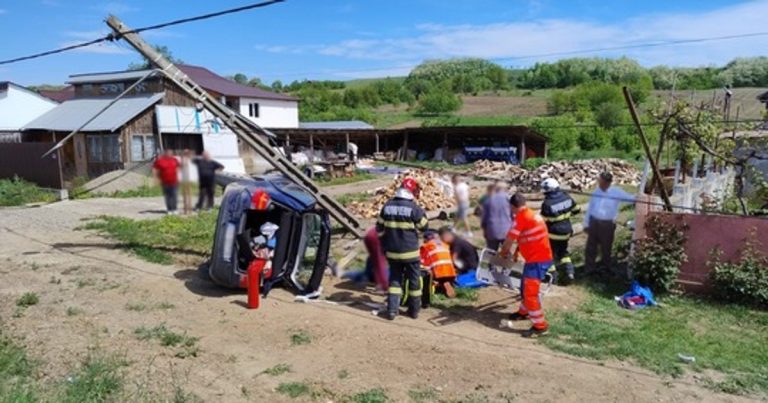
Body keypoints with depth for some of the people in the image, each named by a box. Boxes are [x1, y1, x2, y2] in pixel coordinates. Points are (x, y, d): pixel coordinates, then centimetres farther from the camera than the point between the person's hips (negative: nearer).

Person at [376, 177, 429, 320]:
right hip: (410, 251, -4)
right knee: (414, 279, 12)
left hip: (392, 251, 4)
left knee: (395, 278, 15)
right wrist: (421, 212, 13)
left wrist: (384, 244, 19)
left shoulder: (387, 206, 1)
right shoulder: (413, 207, -15)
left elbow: (380, 228, 8)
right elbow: (423, 226, -2)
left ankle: (392, 310, 10)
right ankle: (414, 310, 22)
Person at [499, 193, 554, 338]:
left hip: (537, 260, -10)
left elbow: (509, 240, -6)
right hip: (542, 257, 10)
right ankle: (524, 312, 41)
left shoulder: (521, 217, -15)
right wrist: (516, 252, 23)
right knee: (526, 288, 23)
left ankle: (540, 326, -3)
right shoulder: (533, 215, 13)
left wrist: (503, 253, 10)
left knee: (530, 292, -9)